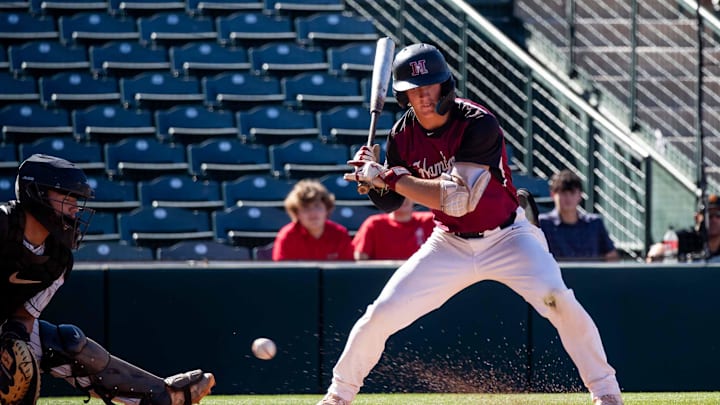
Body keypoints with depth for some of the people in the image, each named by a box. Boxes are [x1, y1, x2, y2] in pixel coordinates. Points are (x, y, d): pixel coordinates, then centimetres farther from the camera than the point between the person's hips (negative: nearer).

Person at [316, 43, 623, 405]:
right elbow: (389, 202, 4)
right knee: (382, 313, -4)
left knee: (557, 300, -26)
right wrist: (372, 176, -18)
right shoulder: (403, 134, -7)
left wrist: (388, 177, -30)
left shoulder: (478, 124, -25)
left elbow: (457, 199, -33)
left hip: (507, 237, -4)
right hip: (450, 245, 4)